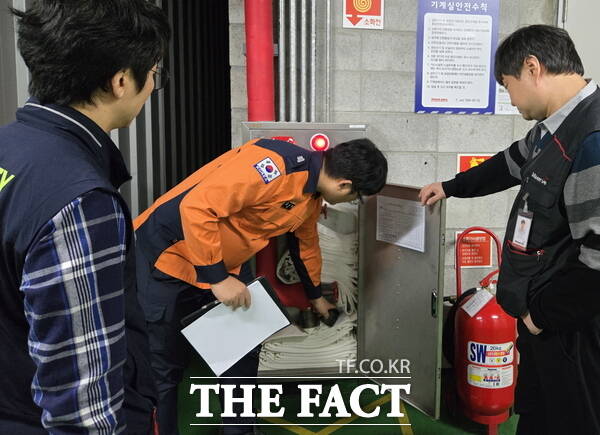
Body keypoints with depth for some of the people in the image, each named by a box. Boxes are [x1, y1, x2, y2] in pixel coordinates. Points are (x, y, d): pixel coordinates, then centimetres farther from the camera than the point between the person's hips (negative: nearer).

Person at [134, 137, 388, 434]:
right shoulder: (274, 164, -29)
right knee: (163, 367, 0)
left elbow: (306, 243, 21)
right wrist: (217, 278, -28)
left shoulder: (312, 195, 3)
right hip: (166, 253, -8)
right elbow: (196, 206, -33)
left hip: (227, 264, 9)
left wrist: (316, 297, 34)